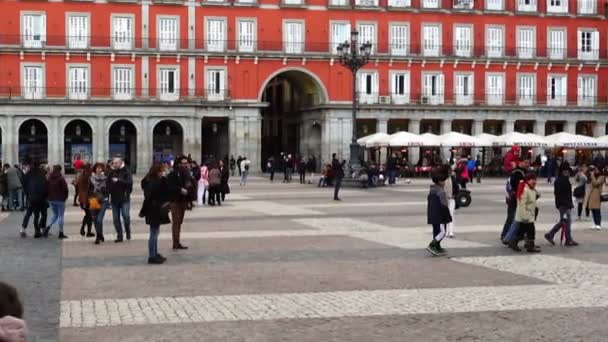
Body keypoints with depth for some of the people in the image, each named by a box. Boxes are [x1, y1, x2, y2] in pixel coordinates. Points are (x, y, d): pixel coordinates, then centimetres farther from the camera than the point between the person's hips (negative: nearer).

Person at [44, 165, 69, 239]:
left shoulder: (49, 178, 3)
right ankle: (61, 233, 4)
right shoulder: (61, 178, -13)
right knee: (61, 216, 2)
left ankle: (48, 227, 0)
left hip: (51, 199, 6)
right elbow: (65, 189, -14)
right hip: (60, 200, -6)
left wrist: (49, 197, 14)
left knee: (55, 215, 20)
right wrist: (65, 197, 2)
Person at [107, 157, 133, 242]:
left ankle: (128, 232, 9)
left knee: (126, 215, -13)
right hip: (114, 198, 4)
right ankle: (119, 236, 13)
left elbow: (129, 182, -15)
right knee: (116, 218, 5)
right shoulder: (111, 172, 10)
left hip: (124, 198, -4)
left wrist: (118, 180, -18)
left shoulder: (126, 172, -2)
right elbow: (108, 183, 3)